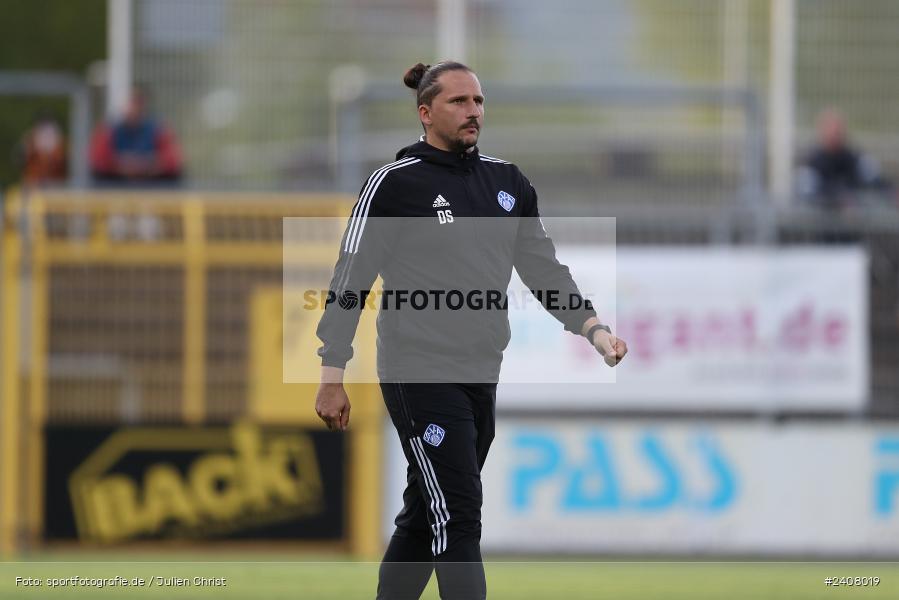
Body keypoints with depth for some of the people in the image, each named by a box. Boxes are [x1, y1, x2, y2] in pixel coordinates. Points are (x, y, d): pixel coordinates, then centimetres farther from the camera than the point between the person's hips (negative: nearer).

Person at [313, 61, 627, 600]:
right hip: (421, 375, -6)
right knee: (458, 520, -12)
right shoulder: (395, 184, -5)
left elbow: (544, 267, 15)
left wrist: (592, 327, -1)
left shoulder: (508, 183, 12)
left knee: (426, 519, 13)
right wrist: (333, 377, -6)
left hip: (481, 379, 6)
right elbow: (351, 280, -4)